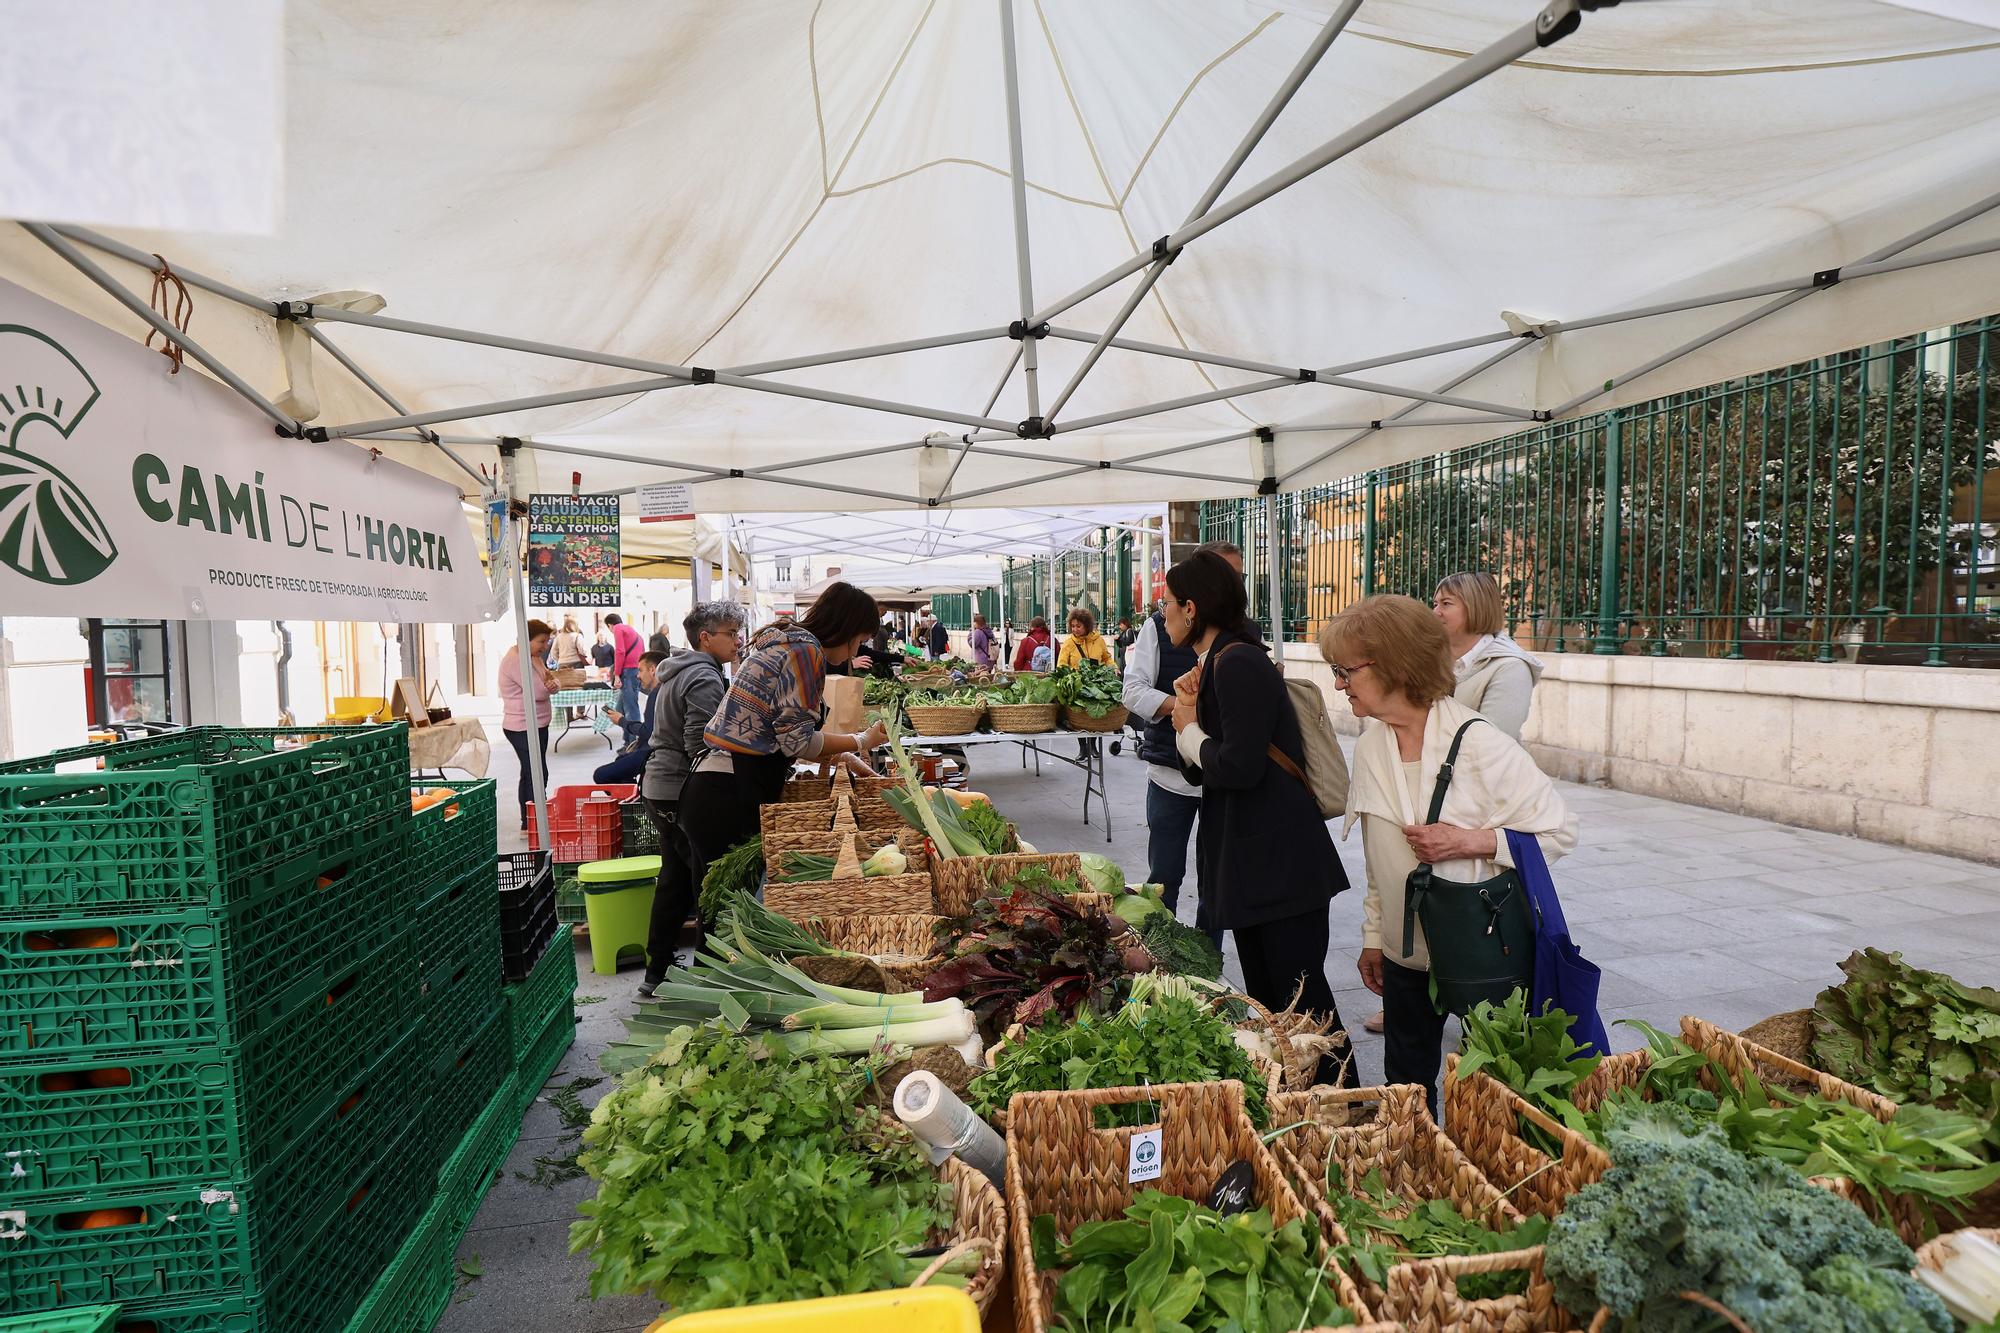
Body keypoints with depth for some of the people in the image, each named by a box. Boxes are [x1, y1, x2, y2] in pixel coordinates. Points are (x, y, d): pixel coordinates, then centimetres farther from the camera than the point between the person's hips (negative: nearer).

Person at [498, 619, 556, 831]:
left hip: (538, 725, 10)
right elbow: (539, 692, -26)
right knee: (537, 775, -9)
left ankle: (528, 822, 24)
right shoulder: (516, 660, -20)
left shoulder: (534, 657, 12)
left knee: (529, 774, 15)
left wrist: (549, 682, -12)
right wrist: (548, 685, -6)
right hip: (524, 728, -10)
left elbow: (545, 685, 11)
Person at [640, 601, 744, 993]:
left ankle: (658, 971, 25)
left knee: (675, 879, 16)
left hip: (659, 787, 10)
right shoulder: (705, 678, -15)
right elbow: (701, 747, -22)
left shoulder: (679, 671, 17)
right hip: (683, 793, -10)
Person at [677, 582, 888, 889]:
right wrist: (861, 742, 0)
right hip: (729, 798, -10)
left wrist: (844, 758, 24)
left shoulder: (786, 642, 18)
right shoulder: (806, 649, -11)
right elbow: (796, 741, -13)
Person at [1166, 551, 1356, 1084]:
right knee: (1264, 997, 18)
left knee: (1300, 996, 0)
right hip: (1247, 860, 10)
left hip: (1281, 860, -10)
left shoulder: (1239, 663, -17)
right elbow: (1199, 770, 13)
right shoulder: (1214, 664, 13)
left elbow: (1239, 766, -27)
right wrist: (1189, 713, -3)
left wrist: (1189, 729, -9)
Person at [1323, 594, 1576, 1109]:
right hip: (1405, 954, 5)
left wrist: (1472, 841, -24)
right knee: (1405, 1089, 16)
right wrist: (1373, 936, 12)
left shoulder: (1479, 742, -19)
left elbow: (1559, 830, -12)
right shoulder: (1370, 747, 0)